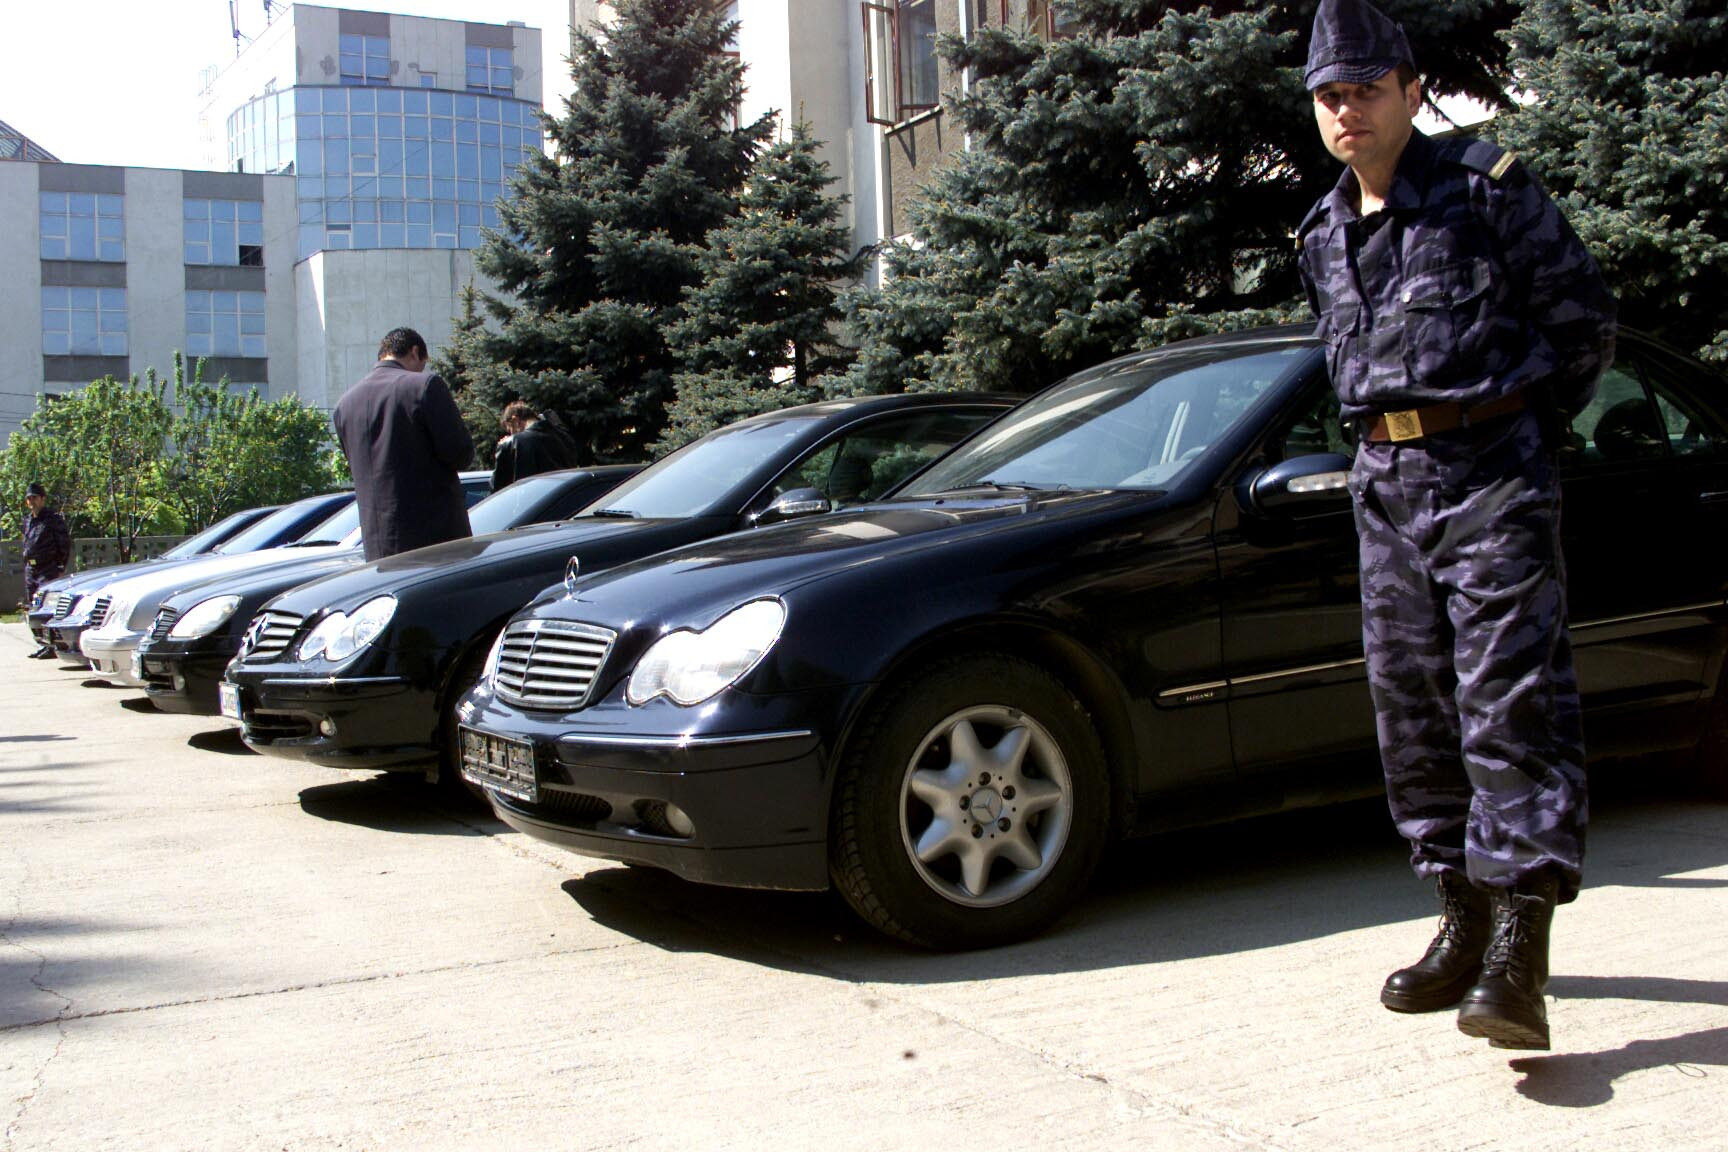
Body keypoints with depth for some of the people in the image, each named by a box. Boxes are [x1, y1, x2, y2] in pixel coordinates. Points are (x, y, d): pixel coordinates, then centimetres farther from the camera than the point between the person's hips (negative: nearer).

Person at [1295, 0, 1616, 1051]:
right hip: (1387, 484, 6)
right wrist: (1395, 446, 14)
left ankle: (1520, 951, -13)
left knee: (1511, 698, -12)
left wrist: (1520, 432, 6)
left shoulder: (1489, 191, -3)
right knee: (1412, 706, 7)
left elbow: (1587, 322, 2)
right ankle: (1465, 921, 18)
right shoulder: (1323, 236, 14)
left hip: (1493, 472, -6)